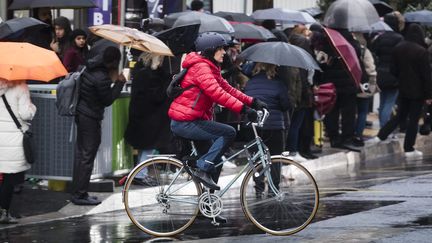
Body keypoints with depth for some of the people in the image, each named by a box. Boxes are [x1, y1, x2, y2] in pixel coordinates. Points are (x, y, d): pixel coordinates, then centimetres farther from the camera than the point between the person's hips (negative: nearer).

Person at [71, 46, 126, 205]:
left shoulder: (90, 67, 1)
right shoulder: (101, 78, -25)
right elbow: (108, 100, -16)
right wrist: (119, 83, -6)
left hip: (81, 113, 10)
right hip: (90, 118, -10)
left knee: (81, 154, 15)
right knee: (87, 157, -3)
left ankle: (77, 192, 22)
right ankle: (80, 195, 0)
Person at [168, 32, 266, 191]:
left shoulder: (210, 68, 18)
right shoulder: (200, 67, -15)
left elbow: (227, 89, 16)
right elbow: (216, 93, -28)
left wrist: (252, 102, 3)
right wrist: (243, 108, -33)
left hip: (188, 121, 11)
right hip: (185, 122, -11)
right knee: (228, 132, -18)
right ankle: (203, 169, -18)